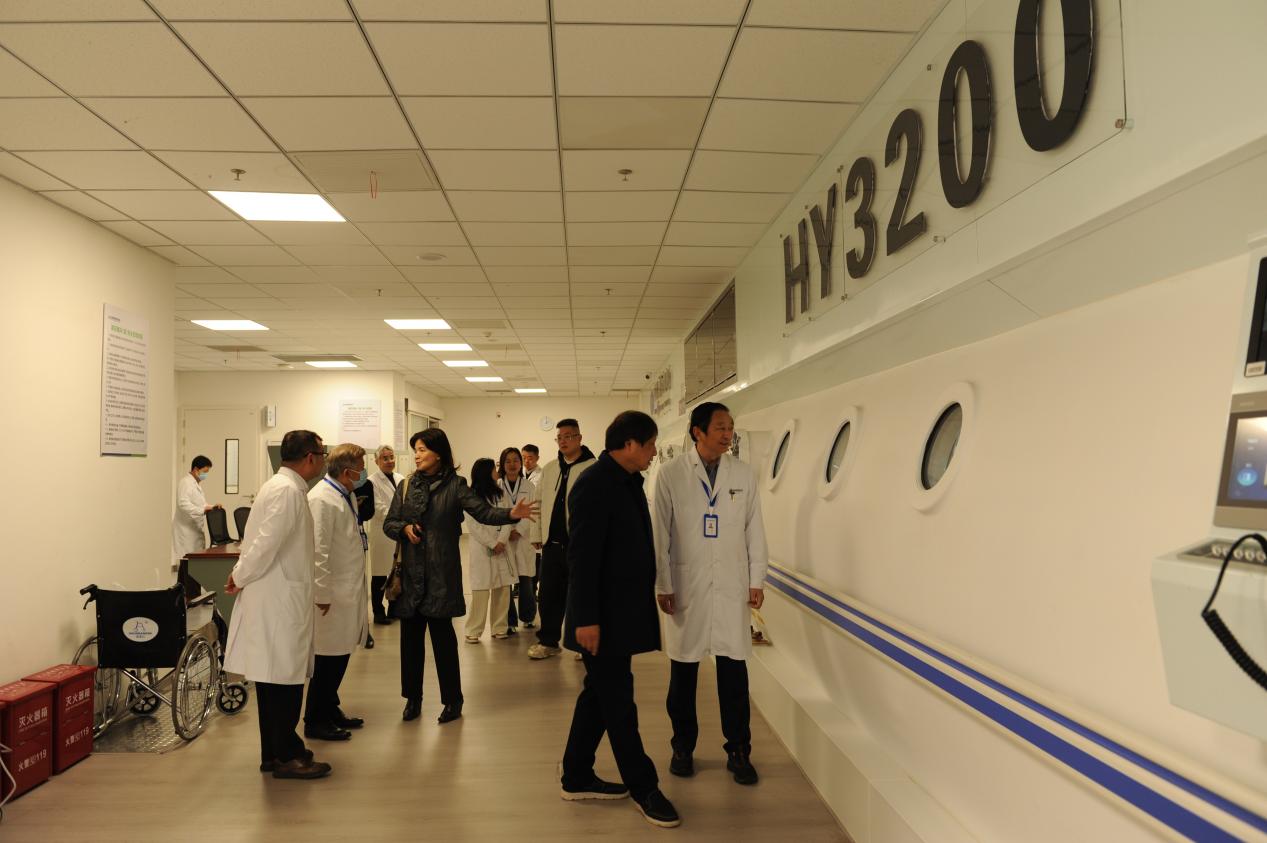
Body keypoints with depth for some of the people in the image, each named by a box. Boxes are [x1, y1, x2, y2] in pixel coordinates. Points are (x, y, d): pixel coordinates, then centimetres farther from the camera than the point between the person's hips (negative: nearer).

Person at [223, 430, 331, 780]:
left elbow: (266, 543, 16)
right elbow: (266, 543, -22)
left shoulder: (281, 486, 14)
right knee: (285, 679, -1)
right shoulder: (287, 491, -18)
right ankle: (286, 757, 8)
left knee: (274, 678, 15)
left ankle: (275, 752, 24)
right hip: (279, 599, -10)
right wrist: (240, 578, -9)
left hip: (276, 598, 10)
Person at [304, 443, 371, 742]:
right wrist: (323, 595, -19)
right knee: (328, 659, 0)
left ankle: (330, 710, 30)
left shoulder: (344, 496, 12)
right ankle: (315, 721, 13)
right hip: (333, 597, -9)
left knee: (340, 656, 17)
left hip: (348, 593, 9)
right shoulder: (321, 499, -18)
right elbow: (317, 552, -21)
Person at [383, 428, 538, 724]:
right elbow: (388, 524, 11)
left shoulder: (455, 485, -3)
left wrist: (511, 514, -31)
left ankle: (452, 699, 16)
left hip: (441, 573, -3)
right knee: (410, 635, 9)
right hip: (410, 572, 3)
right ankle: (413, 697, 25)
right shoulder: (406, 486, 7)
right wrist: (404, 528, -11)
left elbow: (483, 511, -14)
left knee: (443, 635, 2)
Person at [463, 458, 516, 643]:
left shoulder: (499, 494, 17)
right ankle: (473, 631, 0)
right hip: (482, 549, -5)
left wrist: (502, 541, -6)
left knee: (503, 590, 3)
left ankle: (499, 628, 11)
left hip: (501, 549, 5)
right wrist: (492, 544, -10)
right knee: (481, 592, -7)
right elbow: (473, 526, -7)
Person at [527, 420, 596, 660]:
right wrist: (536, 534, 11)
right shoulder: (549, 468, 12)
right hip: (552, 543, 5)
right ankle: (548, 641, 24)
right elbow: (538, 500, 16)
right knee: (548, 595, 10)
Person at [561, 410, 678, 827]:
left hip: (622, 613, 10)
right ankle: (643, 788, 16)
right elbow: (583, 557, -21)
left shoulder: (629, 481, 10)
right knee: (618, 703, 3)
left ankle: (577, 778, 31)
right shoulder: (594, 485, -19)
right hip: (602, 618, -10)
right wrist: (586, 619, -22)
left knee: (600, 695, 18)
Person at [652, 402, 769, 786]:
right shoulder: (671, 474, -4)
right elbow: (661, 533, -2)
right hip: (686, 586, -1)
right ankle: (683, 748, 26)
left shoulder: (744, 474, 3)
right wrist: (662, 585, -4)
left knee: (734, 669, 5)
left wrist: (757, 580, 4)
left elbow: (754, 530, 7)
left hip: (732, 586, 2)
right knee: (683, 671, 9)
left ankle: (738, 752, 20)